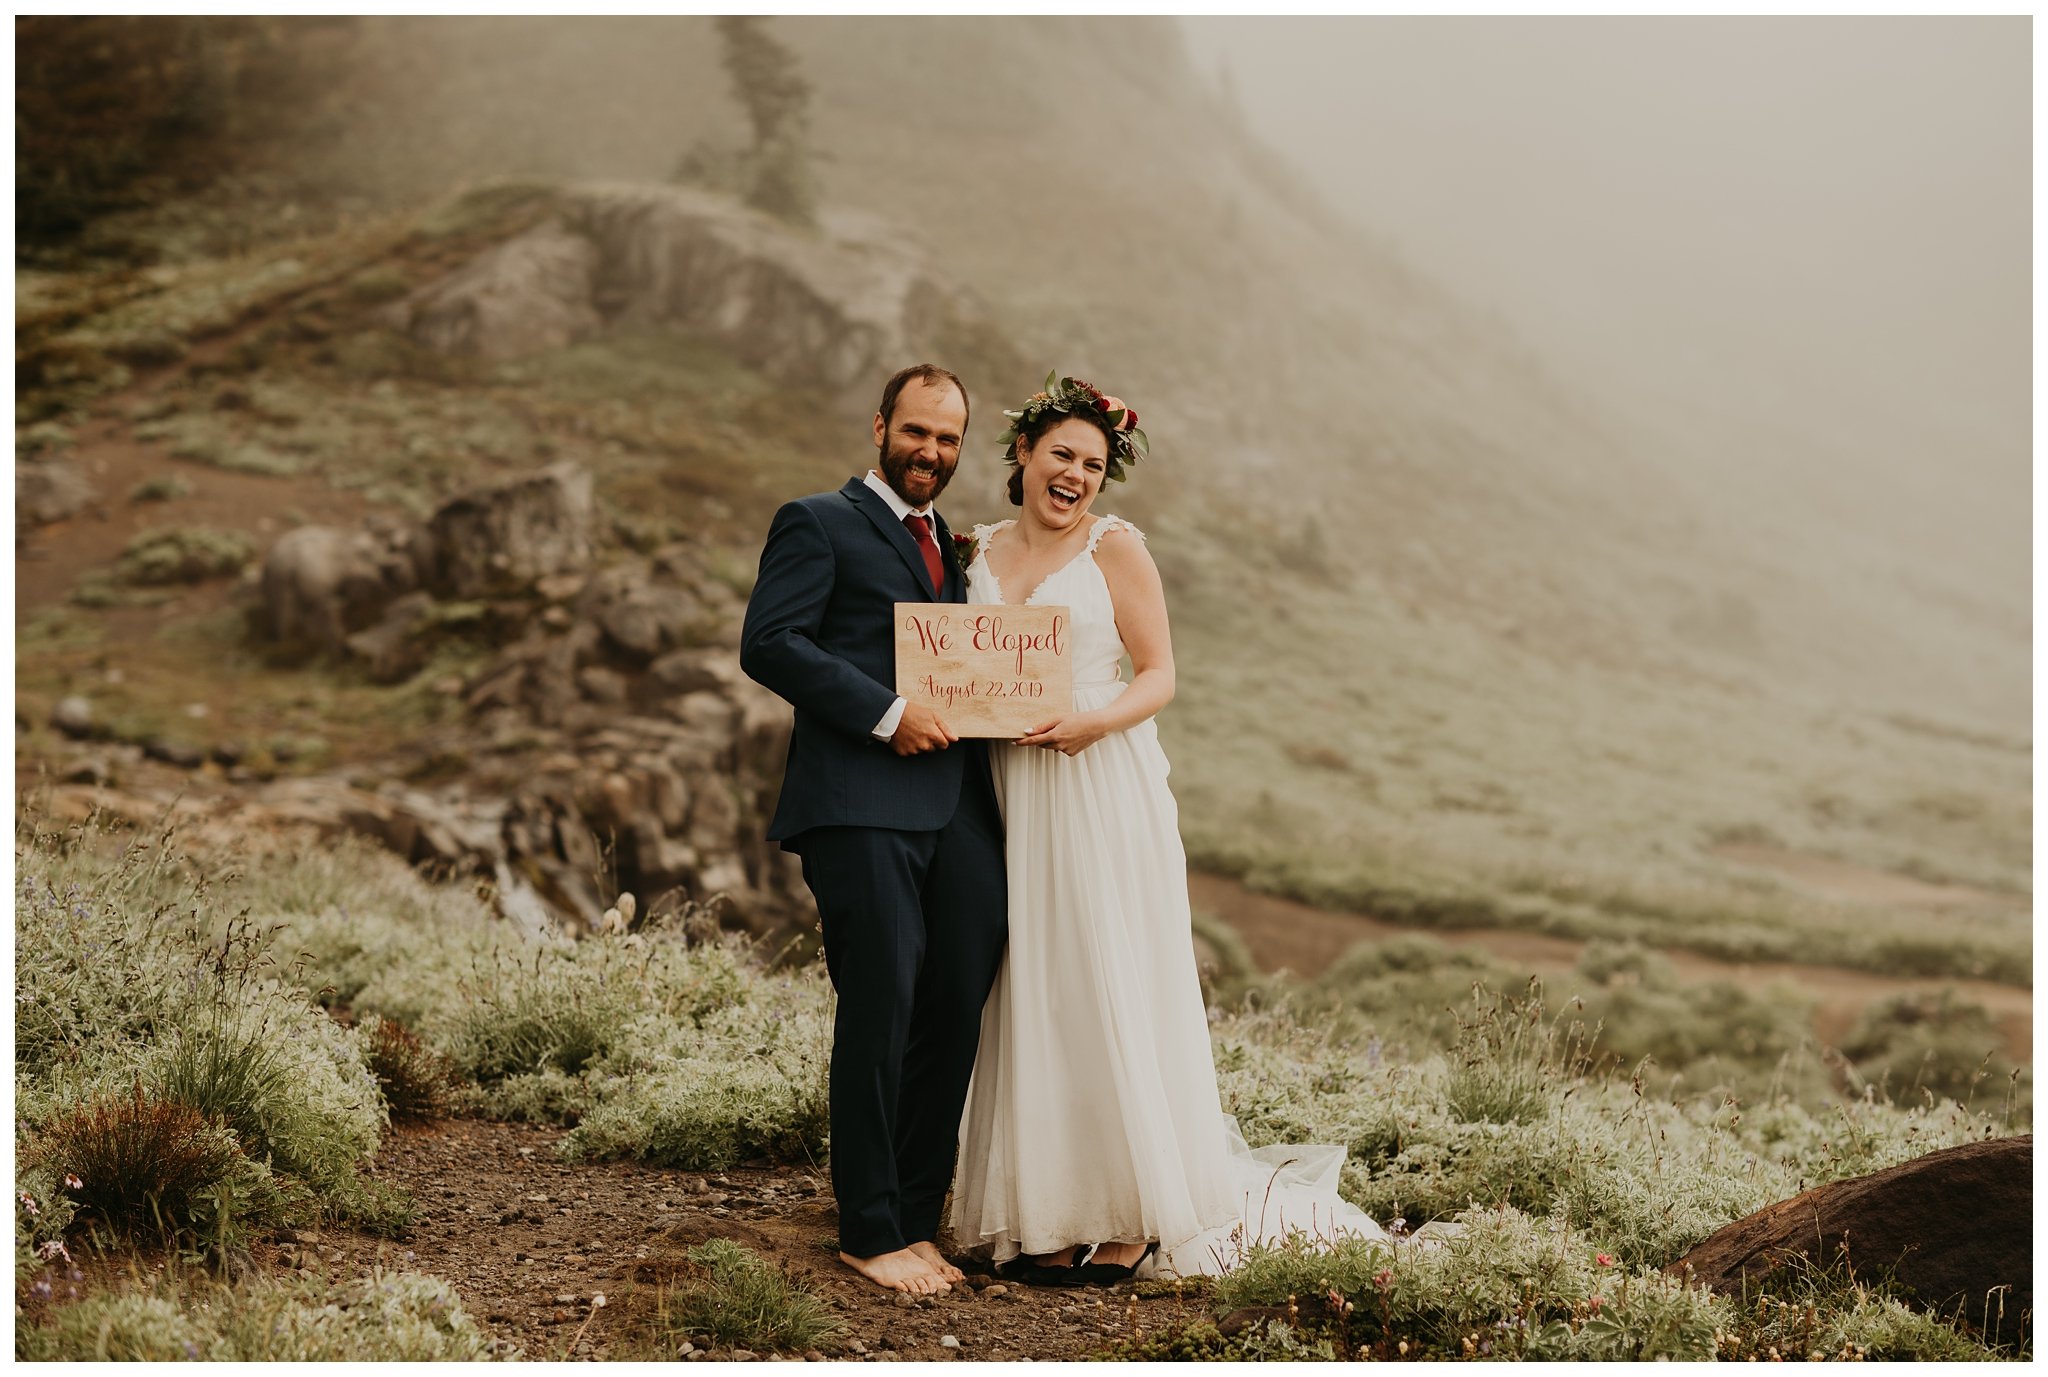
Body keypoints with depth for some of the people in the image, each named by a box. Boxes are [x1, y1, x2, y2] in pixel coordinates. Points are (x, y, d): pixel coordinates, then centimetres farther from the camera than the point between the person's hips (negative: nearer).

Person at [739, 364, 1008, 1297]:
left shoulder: (956, 546, 25)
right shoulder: (818, 523, 5)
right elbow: (767, 642, -8)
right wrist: (886, 714, -14)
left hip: (958, 807, 6)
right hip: (860, 805, -6)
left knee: (956, 1012, 3)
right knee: (880, 1011, -7)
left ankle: (914, 1218, 14)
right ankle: (870, 1231, 4)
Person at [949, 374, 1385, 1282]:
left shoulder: (1115, 546, 1)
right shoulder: (978, 553, 13)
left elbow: (1158, 675, -3)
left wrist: (1095, 720, -21)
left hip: (1102, 793, -4)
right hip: (1007, 796, 4)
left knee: (1106, 994, -3)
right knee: (1026, 999, 4)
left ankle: (1130, 1219, 4)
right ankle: (1044, 1215, 10)